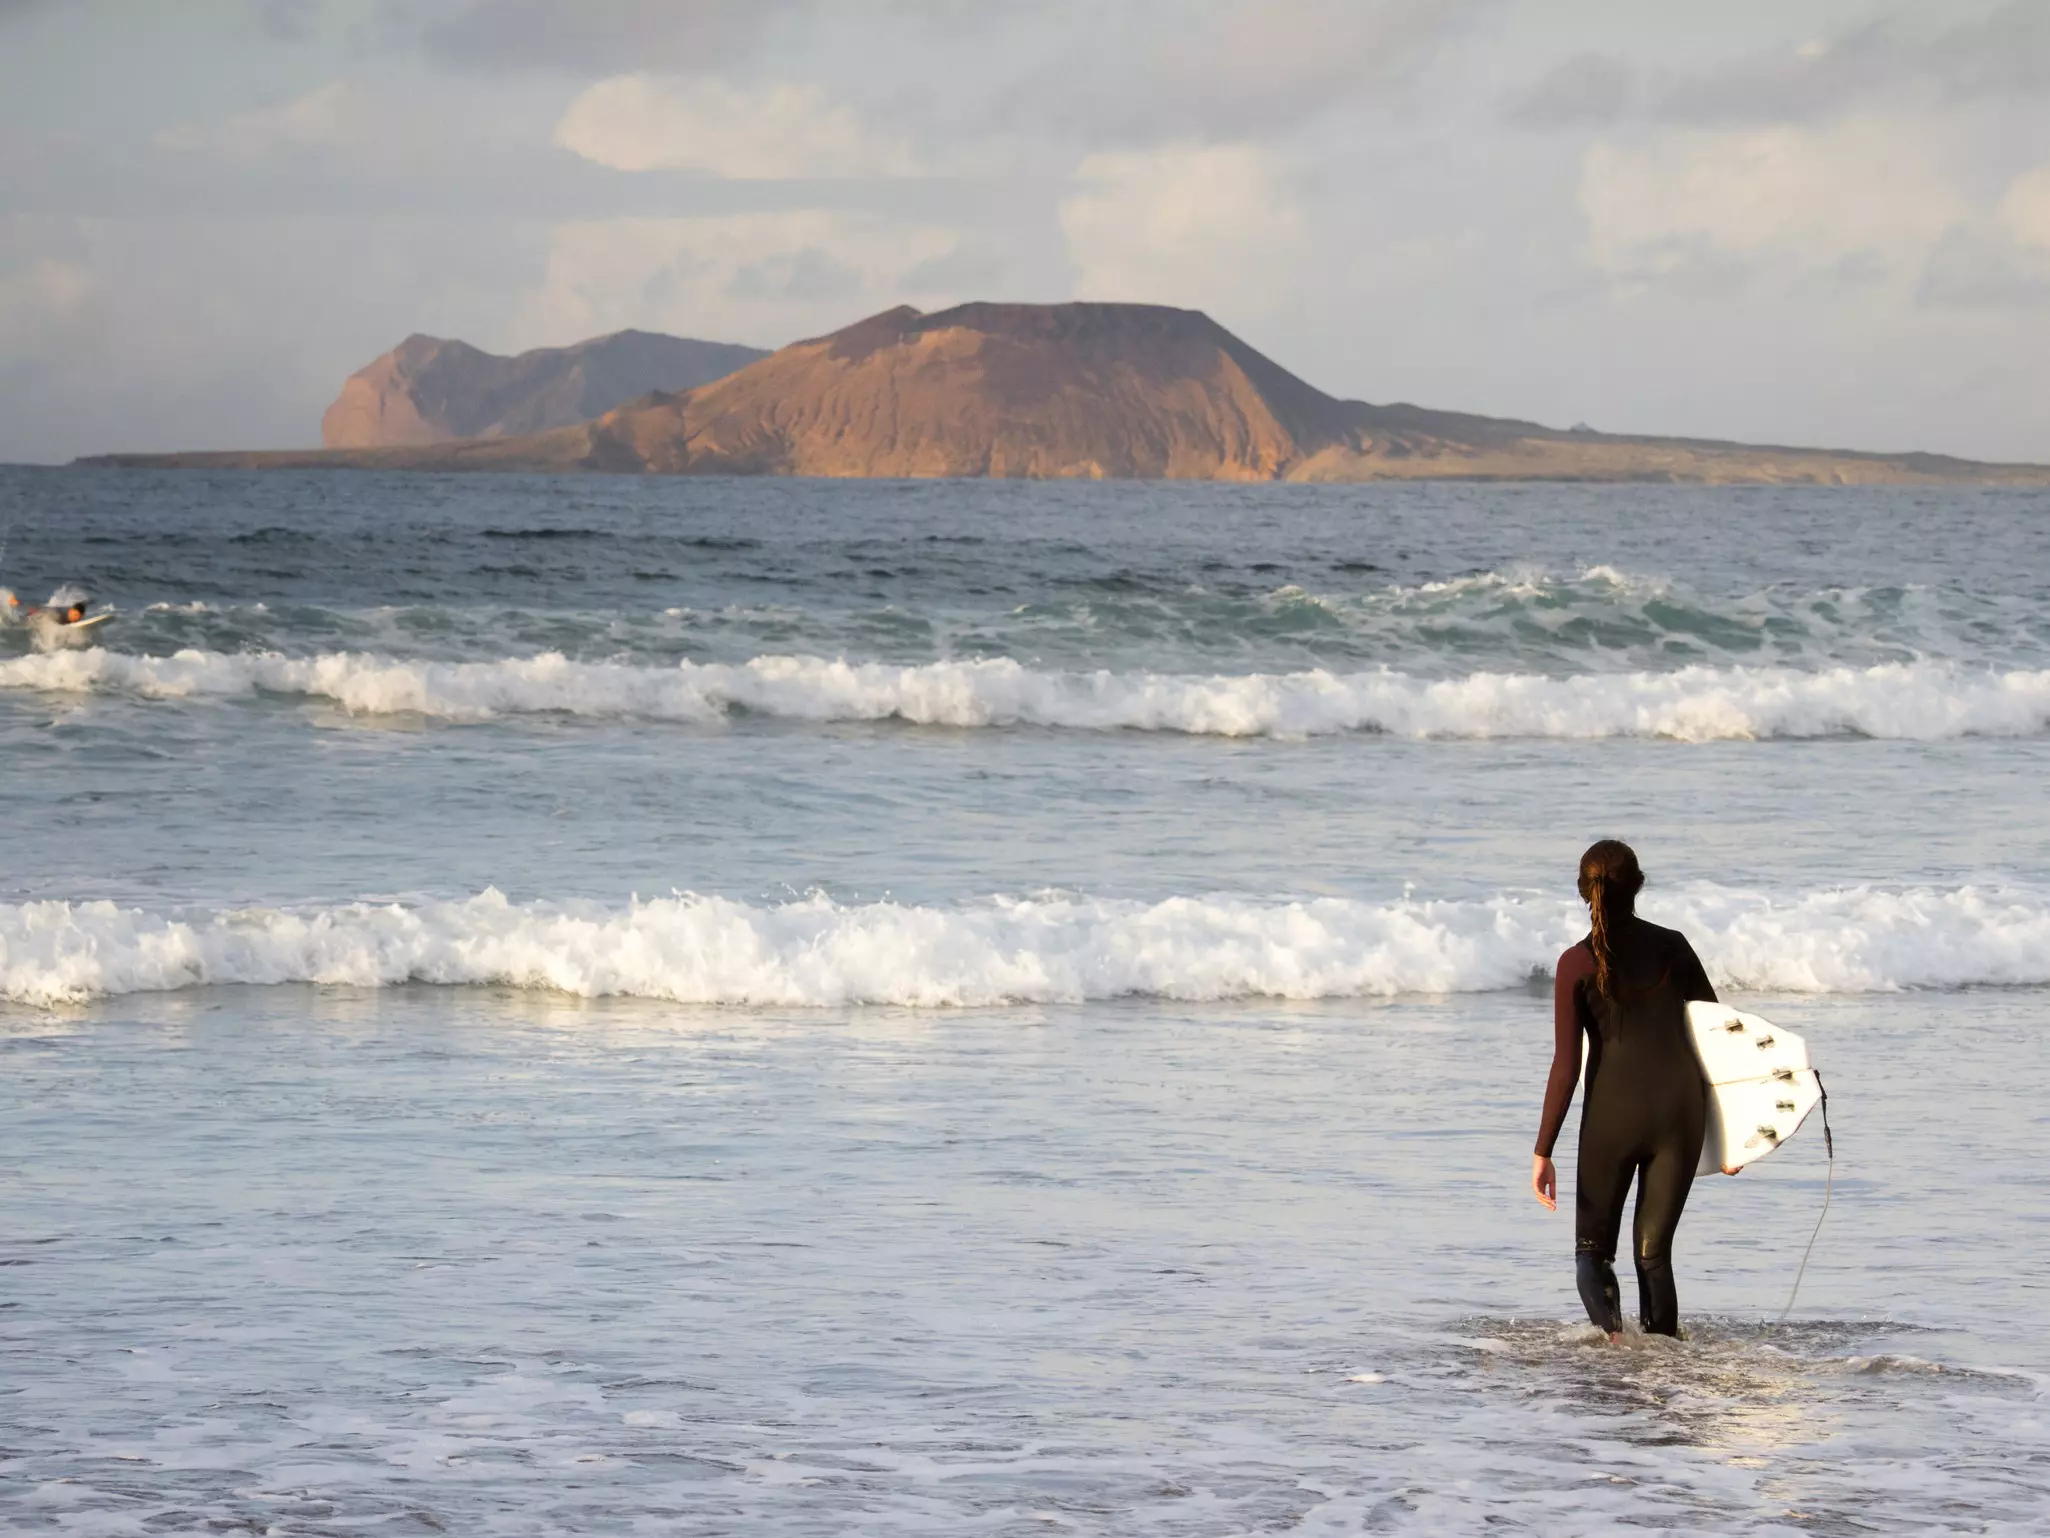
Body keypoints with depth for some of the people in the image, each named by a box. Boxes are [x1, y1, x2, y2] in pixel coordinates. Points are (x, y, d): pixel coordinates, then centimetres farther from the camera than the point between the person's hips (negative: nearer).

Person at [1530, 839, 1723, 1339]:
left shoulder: (1577, 963, -6)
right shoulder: (1672, 947, 3)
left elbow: (1566, 1065, -9)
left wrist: (1543, 1151, -6)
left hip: (1613, 1110, -2)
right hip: (1681, 1109, 2)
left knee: (1593, 1246, 11)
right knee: (1653, 1250, 10)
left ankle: (1611, 1332, -17)